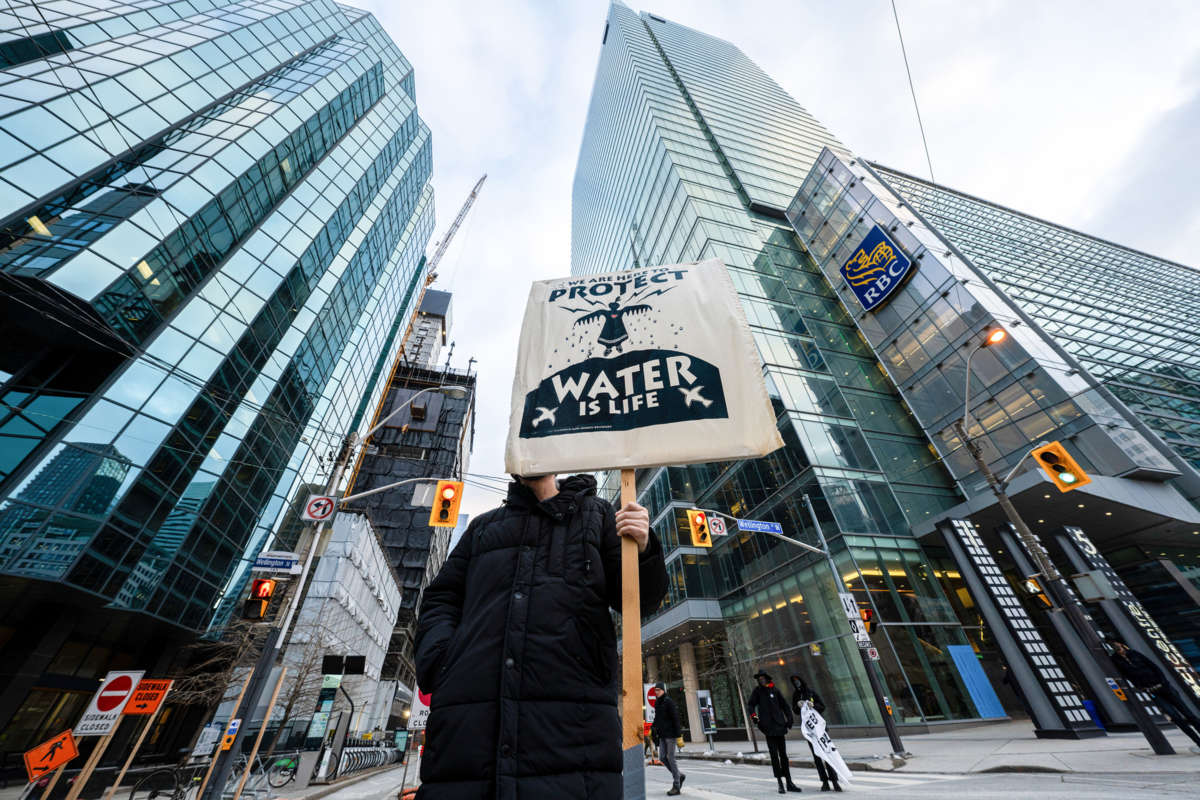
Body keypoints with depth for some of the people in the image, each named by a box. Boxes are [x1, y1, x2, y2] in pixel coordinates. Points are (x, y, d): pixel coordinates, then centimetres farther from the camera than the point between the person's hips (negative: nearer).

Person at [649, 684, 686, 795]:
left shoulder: (669, 702, -15)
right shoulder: (657, 703, 8)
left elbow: (676, 719, -16)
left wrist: (679, 736, -18)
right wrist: (652, 729, 8)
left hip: (671, 734, -8)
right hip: (662, 735, 8)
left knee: (670, 758, -3)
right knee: (662, 758, 7)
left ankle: (676, 787, 10)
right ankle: (680, 775, 26)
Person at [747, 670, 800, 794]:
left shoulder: (775, 690, 5)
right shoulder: (757, 691, 2)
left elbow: (785, 705, 12)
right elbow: (750, 704, 1)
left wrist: (790, 719, 1)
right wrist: (753, 714, -15)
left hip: (780, 726, 2)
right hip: (768, 727, -2)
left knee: (783, 755, 11)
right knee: (774, 756, -4)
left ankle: (789, 783, 22)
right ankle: (781, 784, 6)